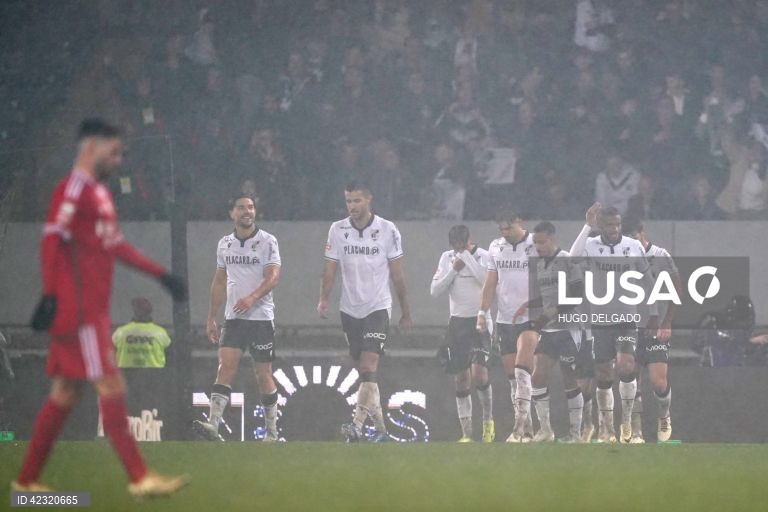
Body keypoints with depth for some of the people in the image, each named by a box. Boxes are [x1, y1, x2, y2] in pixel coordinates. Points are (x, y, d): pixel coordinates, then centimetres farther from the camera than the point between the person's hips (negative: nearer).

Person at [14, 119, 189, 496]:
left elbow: (115, 246, 27)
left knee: (65, 393, 10)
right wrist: (50, 296, -26)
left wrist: (160, 274, 26)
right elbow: (52, 242, -18)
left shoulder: (99, 193, 19)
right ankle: (139, 478, -8)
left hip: (93, 312, 10)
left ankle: (27, 480, 14)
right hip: (78, 310, -10)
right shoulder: (73, 190, -10)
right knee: (111, 387, -9)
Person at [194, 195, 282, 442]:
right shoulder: (224, 244, 12)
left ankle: (272, 431, 14)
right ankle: (213, 424, -23)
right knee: (225, 366, -13)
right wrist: (211, 319, 17)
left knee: (263, 375, 2)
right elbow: (219, 282, 19)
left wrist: (252, 298, -30)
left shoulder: (267, 241, -2)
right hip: (233, 318, 3)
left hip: (261, 317, -3)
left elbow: (273, 276, -13)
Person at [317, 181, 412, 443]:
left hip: (378, 307, -4)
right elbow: (330, 269, 3)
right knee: (364, 372, 8)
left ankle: (357, 425, -26)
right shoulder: (337, 230, 2)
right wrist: (323, 299, -14)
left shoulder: (387, 230, -4)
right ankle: (380, 428, 18)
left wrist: (405, 312, 6)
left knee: (369, 368, -18)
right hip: (349, 310, 4)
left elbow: (397, 274, 2)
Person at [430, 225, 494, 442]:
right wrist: (453, 270, -8)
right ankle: (466, 434, 9)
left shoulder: (483, 257, -6)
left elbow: (488, 280, -25)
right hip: (457, 322, 4)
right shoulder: (447, 258, 7)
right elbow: (435, 290, 4)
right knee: (461, 380, 4)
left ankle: (488, 420, 6)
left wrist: (467, 256, -21)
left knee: (479, 374, -18)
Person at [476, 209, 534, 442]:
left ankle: (521, 422, -18)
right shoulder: (495, 248, 10)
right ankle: (525, 425, 10)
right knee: (511, 373, 5)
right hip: (504, 319, 6)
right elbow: (490, 284, 12)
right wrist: (482, 312, 4)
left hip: (530, 318, -5)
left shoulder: (536, 246, -5)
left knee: (522, 369, -16)